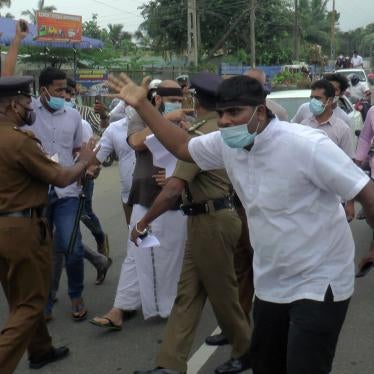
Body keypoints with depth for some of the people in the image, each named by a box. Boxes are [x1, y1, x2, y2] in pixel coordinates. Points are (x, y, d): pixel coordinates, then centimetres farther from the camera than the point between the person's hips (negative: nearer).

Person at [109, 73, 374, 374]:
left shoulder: (305, 145, -24)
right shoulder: (226, 143, -4)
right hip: (271, 283, 7)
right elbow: (182, 147, 12)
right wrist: (141, 105, 5)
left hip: (318, 283, -7)